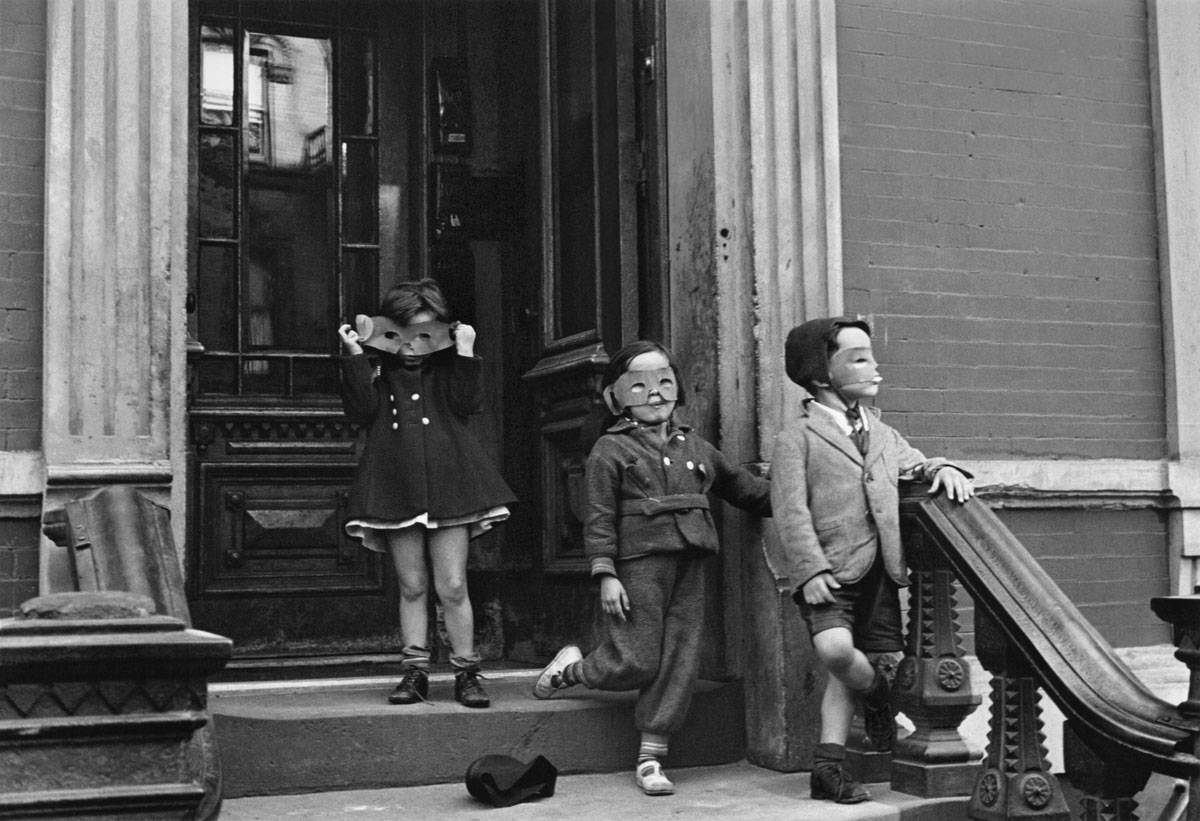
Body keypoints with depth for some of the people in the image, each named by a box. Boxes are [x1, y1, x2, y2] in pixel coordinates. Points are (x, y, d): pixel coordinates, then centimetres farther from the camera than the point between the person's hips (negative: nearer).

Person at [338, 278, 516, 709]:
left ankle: (466, 672, 9)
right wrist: (354, 357, -9)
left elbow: (468, 404, -5)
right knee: (411, 586, 6)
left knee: (452, 586, -2)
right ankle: (414, 671, 14)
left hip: (447, 484, -1)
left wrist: (465, 354, -8)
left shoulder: (448, 369, 10)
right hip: (396, 487, 1)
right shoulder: (377, 370, 9)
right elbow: (361, 411, -6)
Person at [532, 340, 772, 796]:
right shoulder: (610, 450, 1)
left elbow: (742, 486, 27)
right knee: (636, 663, -5)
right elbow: (599, 518, -4)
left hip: (690, 568, 5)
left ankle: (651, 757, 11)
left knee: (679, 663, 2)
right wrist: (605, 574, -11)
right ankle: (570, 668, 26)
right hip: (639, 563, -5)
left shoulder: (695, 447, 17)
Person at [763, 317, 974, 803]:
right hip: (830, 571, -6)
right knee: (835, 649, -26)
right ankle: (879, 696, 7)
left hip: (879, 570, 6)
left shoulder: (880, 433, 18)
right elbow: (791, 511, -10)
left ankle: (827, 765, 14)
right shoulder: (797, 437, -4)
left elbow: (916, 465, 26)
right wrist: (811, 570, -19)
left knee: (848, 670, 5)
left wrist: (943, 470, 1)